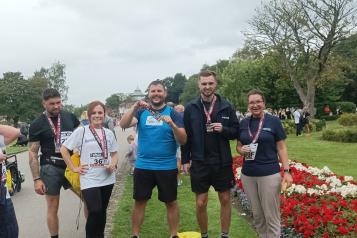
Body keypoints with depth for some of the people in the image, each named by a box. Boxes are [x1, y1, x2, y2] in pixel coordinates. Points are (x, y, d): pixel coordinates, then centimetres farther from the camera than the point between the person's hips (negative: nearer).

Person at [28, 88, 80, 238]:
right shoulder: (37, 124, -4)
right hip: (50, 169, -3)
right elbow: (33, 153, -3)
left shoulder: (70, 117, 3)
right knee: (53, 207, 6)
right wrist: (36, 179, -9)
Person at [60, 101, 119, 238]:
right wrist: (73, 168, -5)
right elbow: (64, 149, -1)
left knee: (102, 212, 14)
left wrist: (113, 165, -6)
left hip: (107, 179, 4)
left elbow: (114, 153, 14)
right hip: (89, 179, -4)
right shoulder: (81, 131, -5)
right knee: (95, 212, -15)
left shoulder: (109, 133, 7)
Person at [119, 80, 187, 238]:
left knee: (171, 202, 8)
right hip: (142, 166, 1)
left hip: (167, 167, -1)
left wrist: (172, 124, -25)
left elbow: (183, 140, -7)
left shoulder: (173, 113, -1)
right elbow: (123, 125, -12)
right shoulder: (141, 112, 4)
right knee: (139, 201, 11)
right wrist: (135, 106, -25)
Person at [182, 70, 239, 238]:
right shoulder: (191, 108, -1)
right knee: (201, 203, 7)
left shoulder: (226, 107, -1)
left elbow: (235, 131, 4)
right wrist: (185, 160, -1)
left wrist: (223, 129, -16)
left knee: (225, 200, 12)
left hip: (222, 162, 1)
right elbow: (186, 135, 2)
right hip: (199, 162, 0)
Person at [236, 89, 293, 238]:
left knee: (271, 217, 4)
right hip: (248, 175, 4)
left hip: (270, 174, -3)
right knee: (257, 215, 15)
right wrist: (242, 150, -9)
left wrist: (287, 171, -9)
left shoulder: (274, 121, -4)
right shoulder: (243, 123, 6)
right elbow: (238, 146, 14)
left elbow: (281, 148, -2)